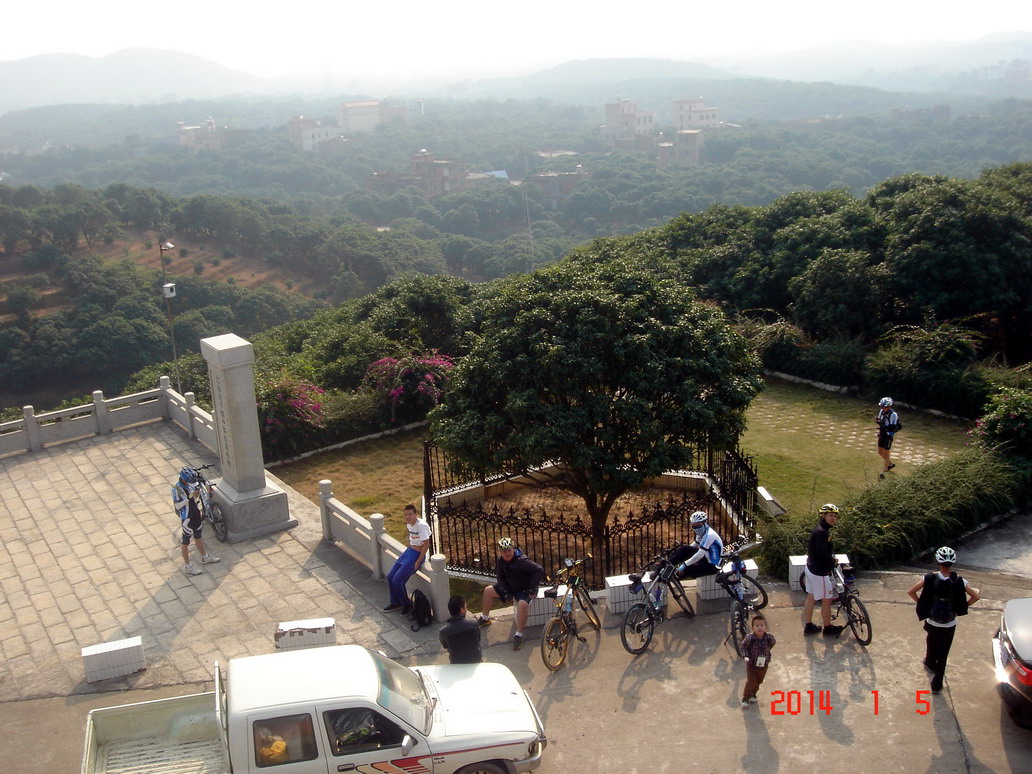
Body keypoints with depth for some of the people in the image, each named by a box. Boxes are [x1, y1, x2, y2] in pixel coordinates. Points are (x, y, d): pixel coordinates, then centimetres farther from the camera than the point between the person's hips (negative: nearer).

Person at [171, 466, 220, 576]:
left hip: (196, 515, 7)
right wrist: (189, 498, -32)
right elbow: (177, 506, -24)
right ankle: (187, 566, 18)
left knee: (198, 537, 24)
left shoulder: (190, 485, -2)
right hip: (187, 518, -7)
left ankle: (205, 557, 40)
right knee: (185, 542, 7)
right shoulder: (176, 488, -23)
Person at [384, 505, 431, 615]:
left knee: (397, 580, -13)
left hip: (417, 555, -9)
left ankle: (407, 605, 9)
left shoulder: (421, 525, -23)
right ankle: (396, 602, 26)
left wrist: (418, 562, -19)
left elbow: (426, 544, -22)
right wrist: (408, 550, 15)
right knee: (390, 577, 6)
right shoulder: (409, 524, 4)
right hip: (409, 551, 9)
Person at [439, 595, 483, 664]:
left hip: (457, 663, 0)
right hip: (476, 660, 0)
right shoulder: (474, 624, -21)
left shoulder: (443, 631, -21)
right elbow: (478, 639, -2)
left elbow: (445, 646, 1)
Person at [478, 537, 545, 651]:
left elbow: (539, 570, -31)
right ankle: (485, 618, 27)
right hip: (510, 588, 8)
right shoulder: (500, 561, -6)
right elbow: (500, 577, 6)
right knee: (488, 591, 6)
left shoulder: (522, 561, -29)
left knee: (522, 604, -37)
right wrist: (504, 591, -8)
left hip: (524, 590, -8)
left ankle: (519, 635, -25)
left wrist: (531, 588, -24)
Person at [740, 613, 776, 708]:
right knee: (750, 682, -2)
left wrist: (766, 650, 3)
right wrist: (746, 656, -23)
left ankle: (753, 695, 46)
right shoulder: (749, 638, -27)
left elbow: (773, 642, 4)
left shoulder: (769, 637, -21)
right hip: (751, 664, -3)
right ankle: (745, 698, 19)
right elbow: (744, 647, -10)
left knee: (758, 682, 20)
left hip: (763, 665, 3)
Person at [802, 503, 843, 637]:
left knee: (810, 598, 17)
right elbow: (822, 553, -29)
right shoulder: (821, 532, -24)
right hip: (819, 572, -10)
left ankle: (808, 626, 28)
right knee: (827, 600, 6)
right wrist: (833, 561, -13)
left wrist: (831, 558, 6)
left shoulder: (819, 529, 8)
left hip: (811, 568, 10)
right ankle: (828, 629, 21)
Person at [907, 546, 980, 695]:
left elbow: (910, 591, -14)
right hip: (949, 625, -1)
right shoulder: (958, 581, -17)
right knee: (943, 654, 13)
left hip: (932, 623, 1)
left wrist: (921, 604, 1)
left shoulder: (930, 578, -16)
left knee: (931, 645, 29)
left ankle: (930, 664, 55)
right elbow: (976, 596, -10)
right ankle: (936, 685, 21)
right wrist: (962, 607, 3)